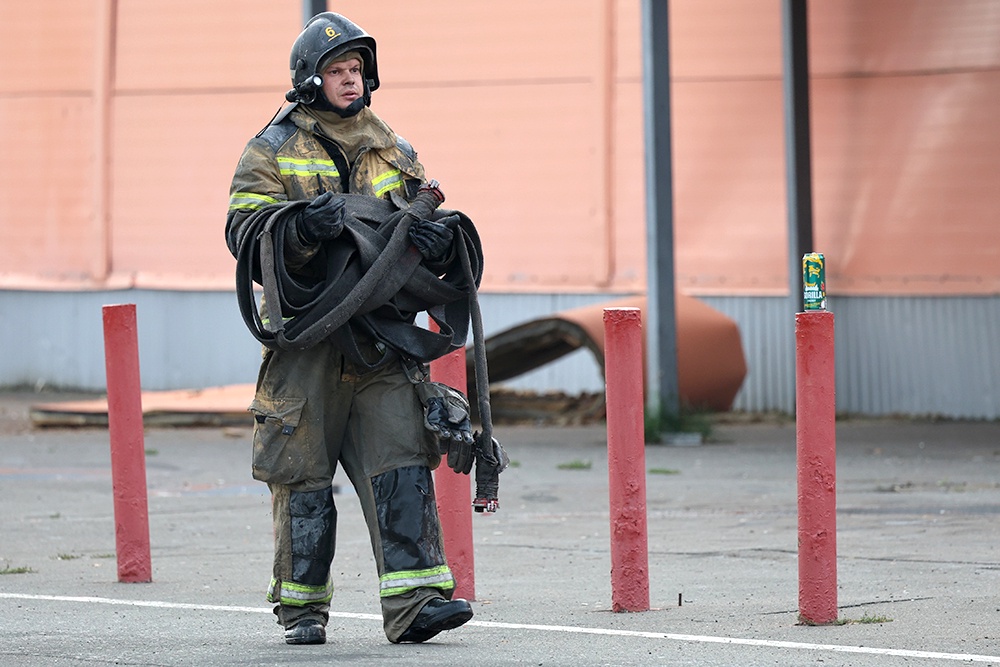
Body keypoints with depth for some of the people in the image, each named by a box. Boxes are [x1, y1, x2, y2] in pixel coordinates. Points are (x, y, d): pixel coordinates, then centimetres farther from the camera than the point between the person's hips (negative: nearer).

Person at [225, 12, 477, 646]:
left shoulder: (393, 152, 16)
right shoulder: (273, 152, 4)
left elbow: (427, 216, 15)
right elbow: (245, 230, -7)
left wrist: (439, 236, -10)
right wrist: (308, 222, -25)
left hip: (380, 338, 3)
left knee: (402, 462, -8)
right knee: (304, 474, 2)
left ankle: (415, 598, -12)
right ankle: (302, 606, 13)